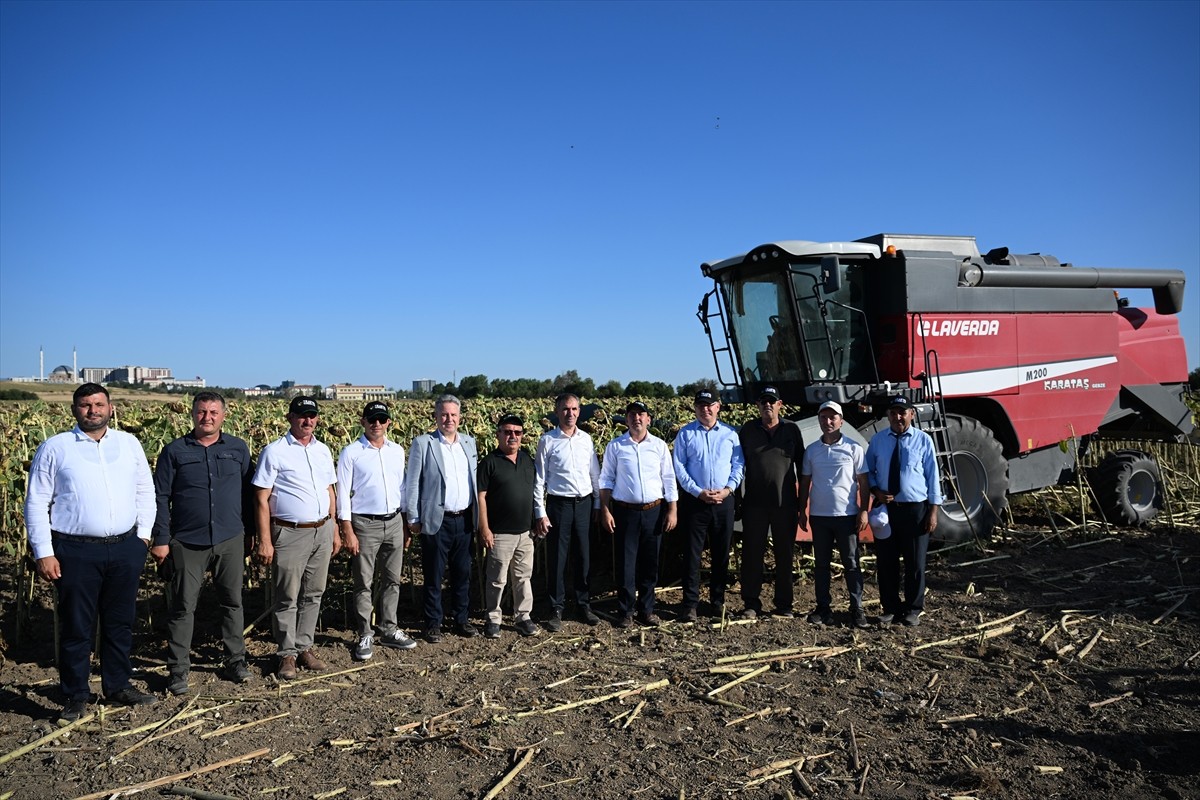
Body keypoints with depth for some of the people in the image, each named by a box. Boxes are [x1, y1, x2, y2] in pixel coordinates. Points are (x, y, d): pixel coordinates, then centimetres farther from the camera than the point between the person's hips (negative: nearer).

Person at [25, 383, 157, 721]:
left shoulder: (129, 444, 7)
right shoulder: (54, 448, -1)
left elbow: (145, 492, 12)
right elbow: (36, 503, -1)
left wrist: (143, 535, 6)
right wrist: (43, 553, -6)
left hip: (125, 549, 3)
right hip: (76, 552, -3)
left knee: (121, 623, 13)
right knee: (77, 627, 6)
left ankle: (118, 686, 28)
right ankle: (75, 695, 21)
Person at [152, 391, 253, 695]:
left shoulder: (238, 449, 5)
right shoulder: (174, 451, 0)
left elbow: (248, 493, 10)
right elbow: (160, 497, 0)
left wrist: (250, 533, 9)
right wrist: (161, 540, -5)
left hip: (230, 541, 2)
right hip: (186, 542, -1)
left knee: (232, 602, 11)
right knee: (182, 607, 4)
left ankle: (235, 661, 24)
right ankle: (178, 670, 16)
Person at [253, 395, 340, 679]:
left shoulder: (323, 450, 10)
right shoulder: (274, 452, -7)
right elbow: (262, 499, -8)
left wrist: (334, 530, 15)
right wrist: (265, 541, -12)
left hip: (322, 531, 5)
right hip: (290, 534, -5)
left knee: (313, 594, 12)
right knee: (287, 598, 2)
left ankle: (304, 647, 23)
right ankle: (287, 654, 14)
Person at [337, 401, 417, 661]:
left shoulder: (397, 451, 7)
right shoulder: (351, 453, -7)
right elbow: (343, 494, -8)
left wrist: (406, 522, 13)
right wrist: (348, 532, -12)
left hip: (394, 522, 5)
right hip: (364, 524, -5)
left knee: (392, 580, 11)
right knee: (364, 584, 2)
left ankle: (389, 630, 23)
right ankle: (365, 636, 12)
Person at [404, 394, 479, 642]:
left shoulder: (470, 442, 9)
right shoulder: (422, 443, -4)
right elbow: (412, 483, -3)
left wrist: (478, 515, 10)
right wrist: (413, 519, -5)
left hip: (465, 520, 4)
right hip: (436, 520, -4)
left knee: (463, 573, 12)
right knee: (434, 575, 5)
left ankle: (461, 619, 25)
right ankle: (433, 624, 17)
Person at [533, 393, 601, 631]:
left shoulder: (586, 439, 6)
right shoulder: (547, 440, -3)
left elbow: (595, 474, 12)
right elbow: (539, 479, -3)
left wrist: (598, 504, 9)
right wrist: (540, 513, -6)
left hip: (584, 504, 3)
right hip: (559, 504, -3)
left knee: (583, 557, 11)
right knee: (557, 558, 3)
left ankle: (584, 605, 24)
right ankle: (556, 610, 15)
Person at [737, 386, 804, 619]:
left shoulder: (792, 429, 4)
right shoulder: (748, 430, 5)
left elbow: (801, 464, 8)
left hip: (785, 503, 0)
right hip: (754, 502, 0)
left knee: (784, 554, 7)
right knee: (752, 553, 3)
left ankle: (784, 604, 18)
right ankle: (751, 603, 13)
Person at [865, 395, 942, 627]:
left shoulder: (923, 440, -2)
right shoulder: (877, 440, 4)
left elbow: (932, 475, -1)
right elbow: (868, 471, 12)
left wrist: (933, 510, -5)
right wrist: (875, 490, -8)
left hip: (915, 509, -2)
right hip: (885, 508, 2)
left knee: (915, 563, 7)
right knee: (886, 562, 8)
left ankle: (913, 610, 22)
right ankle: (890, 609, 24)